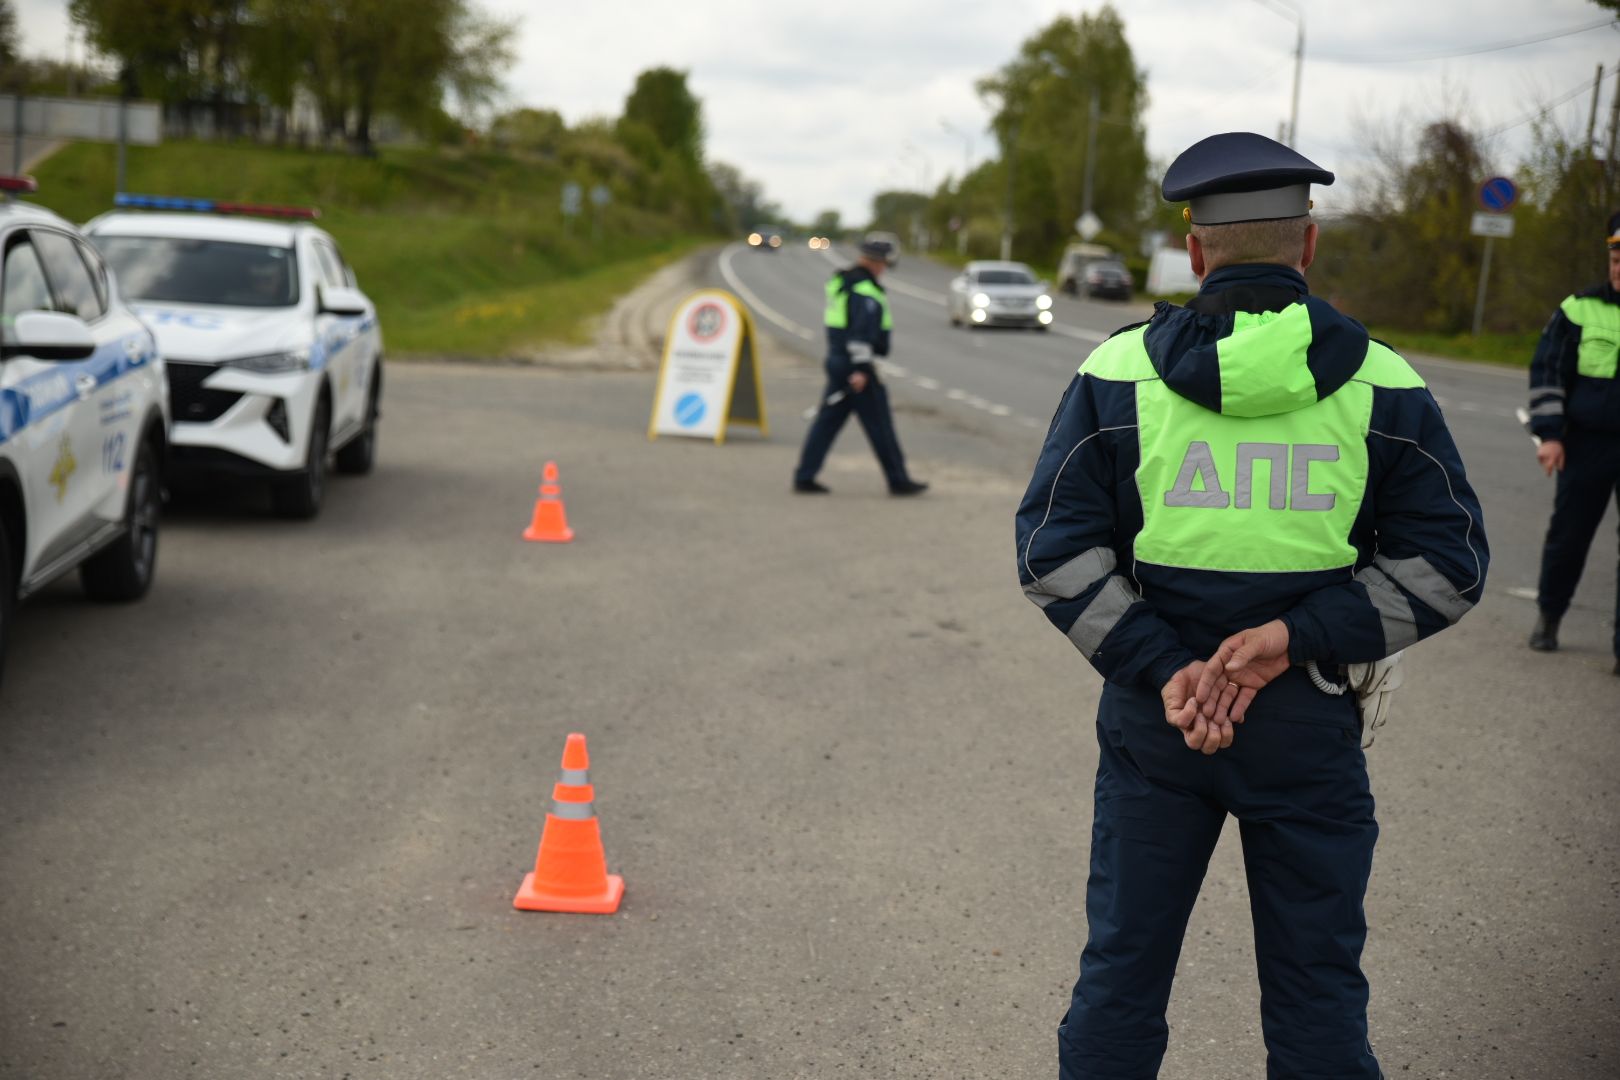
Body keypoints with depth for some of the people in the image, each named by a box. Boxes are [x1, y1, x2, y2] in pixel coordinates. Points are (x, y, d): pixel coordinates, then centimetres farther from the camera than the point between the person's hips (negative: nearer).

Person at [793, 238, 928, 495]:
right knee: (879, 424, 0)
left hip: (836, 359, 9)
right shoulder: (867, 291, -16)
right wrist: (861, 368, -25)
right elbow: (863, 331, -23)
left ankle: (804, 478, 7)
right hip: (856, 366, -9)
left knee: (828, 420, 9)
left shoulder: (838, 282, 13)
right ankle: (898, 480, 9)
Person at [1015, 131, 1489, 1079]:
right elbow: (1448, 562, -5)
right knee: (1318, 997, 13)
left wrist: (1159, 668, -11)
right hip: (1311, 724, 0)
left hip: (1152, 718, 1)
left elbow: (1054, 548, -7)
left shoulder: (1118, 372, -3)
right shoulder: (1381, 386, -3)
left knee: (1122, 974, 14)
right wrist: (1295, 636, -11)